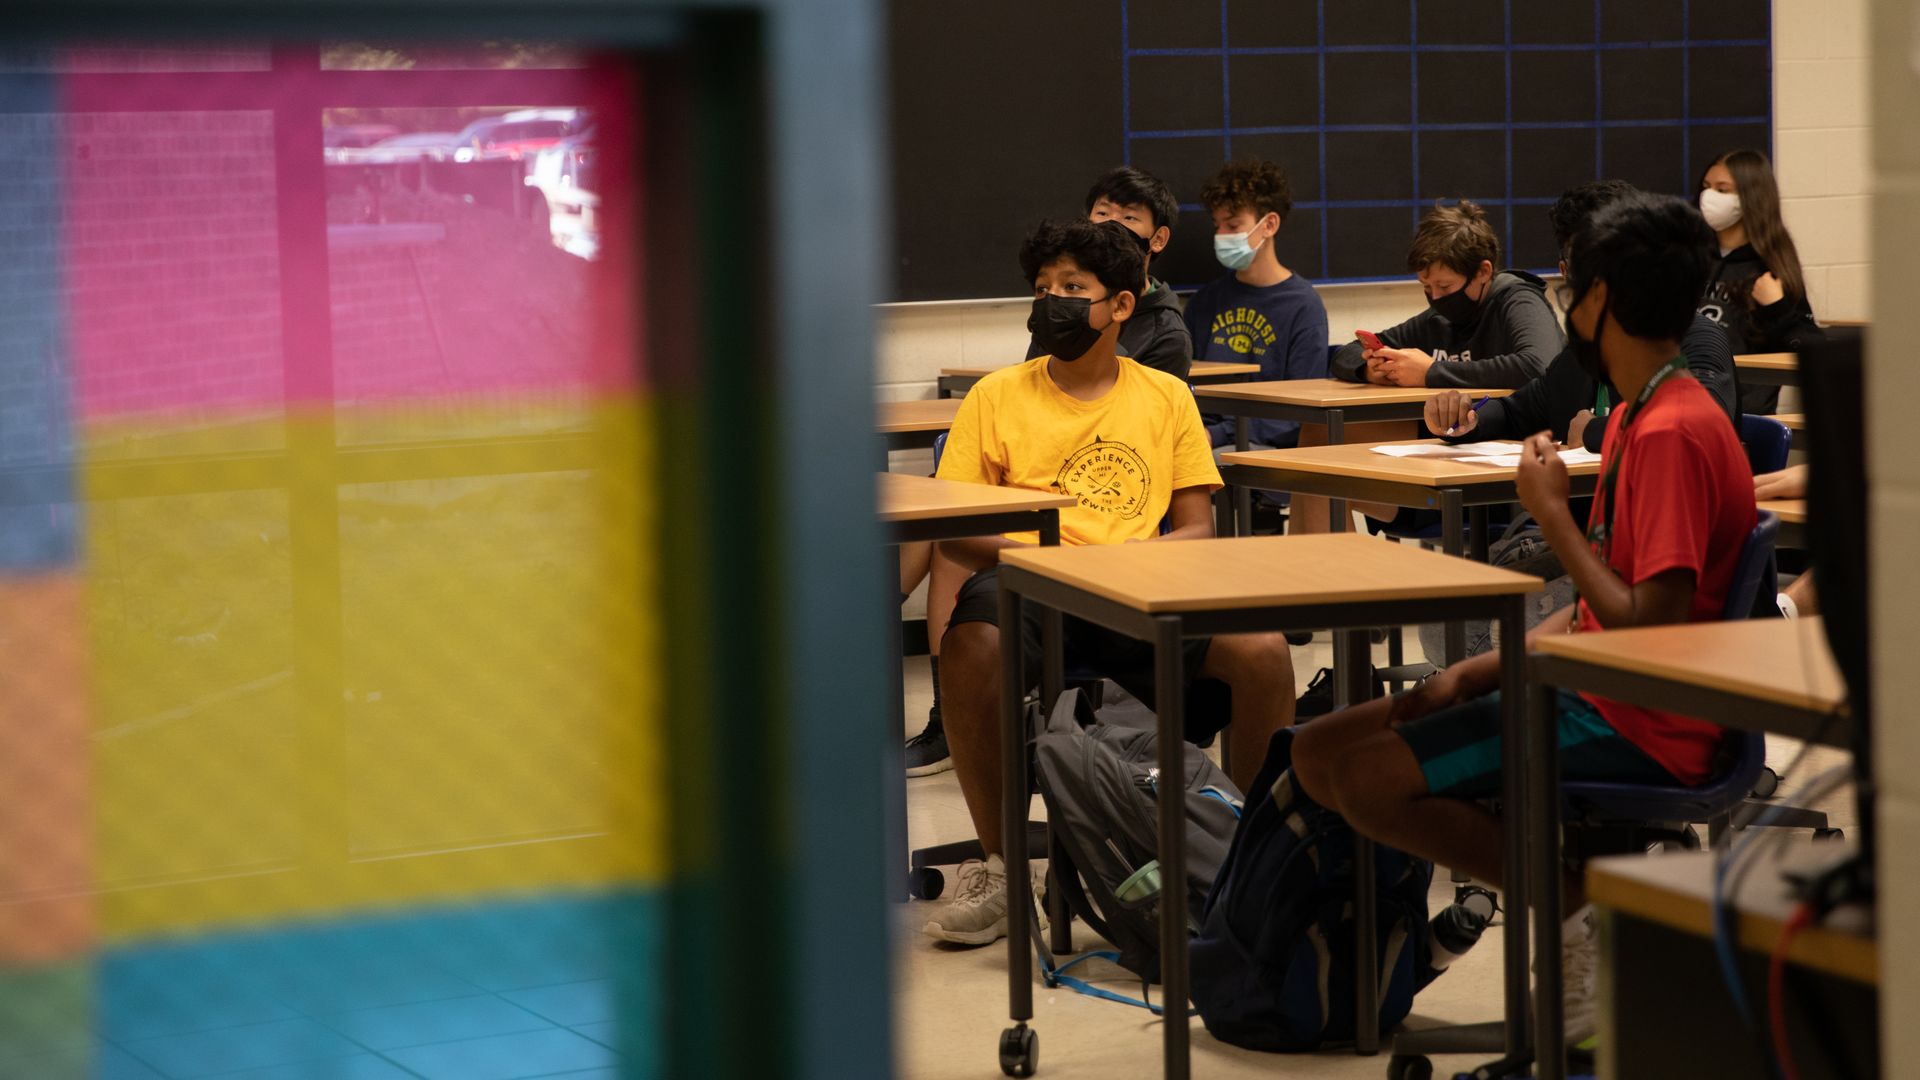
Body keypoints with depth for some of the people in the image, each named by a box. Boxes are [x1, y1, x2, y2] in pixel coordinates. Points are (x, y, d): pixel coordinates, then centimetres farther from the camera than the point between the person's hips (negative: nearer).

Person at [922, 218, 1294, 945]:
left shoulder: (1166, 397, 18)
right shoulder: (997, 396, 15)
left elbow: (1196, 528, 13)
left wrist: (1129, 559, -9)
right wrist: (1018, 553, -13)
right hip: (1030, 587, -1)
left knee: (1263, 650, -27)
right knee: (969, 646, -37)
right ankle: (997, 867, -20)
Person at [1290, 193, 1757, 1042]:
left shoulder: (1672, 433, -18)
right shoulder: (1639, 417, 15)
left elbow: (1649, 629, -25)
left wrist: (1555, 514, -15)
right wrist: (1467, 677, 6)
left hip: (1639, 730, -11)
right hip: (1590, 686, 11)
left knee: (1369, 777, -22)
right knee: (1321, 753, 4)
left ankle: (1582, 907, -9)